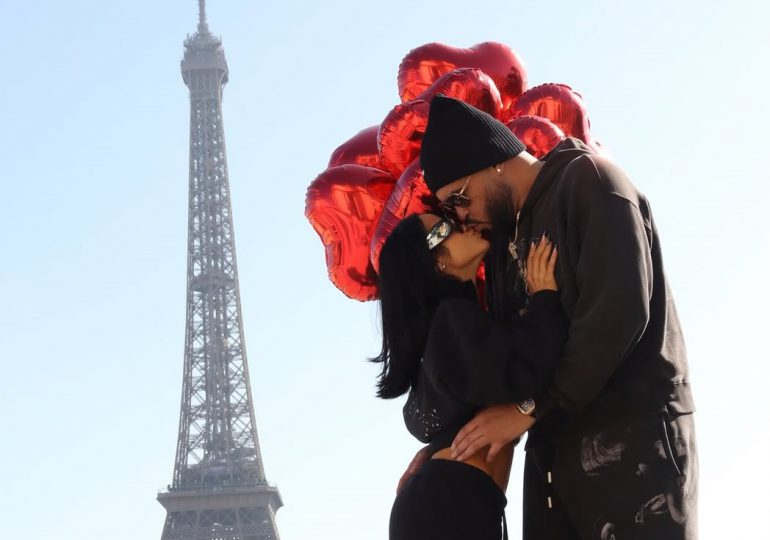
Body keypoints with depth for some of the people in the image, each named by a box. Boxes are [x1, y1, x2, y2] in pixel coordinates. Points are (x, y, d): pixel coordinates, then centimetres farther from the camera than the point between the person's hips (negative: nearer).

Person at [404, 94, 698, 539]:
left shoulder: (588, 180, -2)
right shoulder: (505, 234, 23)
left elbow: (619, 313, -14)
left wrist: (531, 408, -12)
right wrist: (448, 443, 15)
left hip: (631, 433, -7)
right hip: (552, 447, 7)